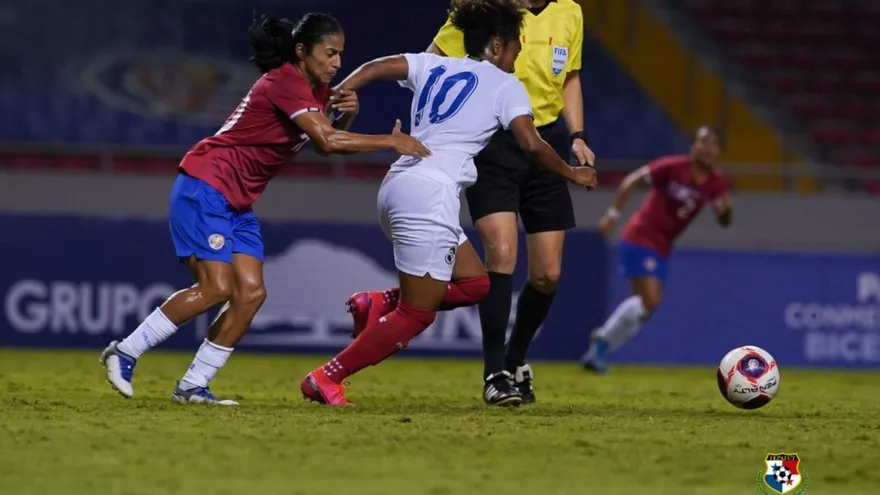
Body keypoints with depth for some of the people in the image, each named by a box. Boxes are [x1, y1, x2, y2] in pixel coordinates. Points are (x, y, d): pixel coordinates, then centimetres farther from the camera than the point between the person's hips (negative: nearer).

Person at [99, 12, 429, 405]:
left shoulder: (317, 91, 10)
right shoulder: (285, 82, -19)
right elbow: (326, 141, -28)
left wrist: (347, 115, -7)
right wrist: (390, 142, -24)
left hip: (238, 203, 9)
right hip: (204, 188, -9)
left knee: (251, 293, -2)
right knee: (217, 288, -17)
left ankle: (192, 386, 3)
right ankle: (124, 353, -6)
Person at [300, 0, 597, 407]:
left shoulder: (431, 65, 20)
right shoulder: (505, 84, 5)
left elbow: (376, 68, 5)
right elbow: (531, 145, -1)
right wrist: (572, 174, 13)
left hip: (398, 188, 8)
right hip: (430, 194, -8)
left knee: (474, 284, 17)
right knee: (417, 315, -2)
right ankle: (326, 378, -4)